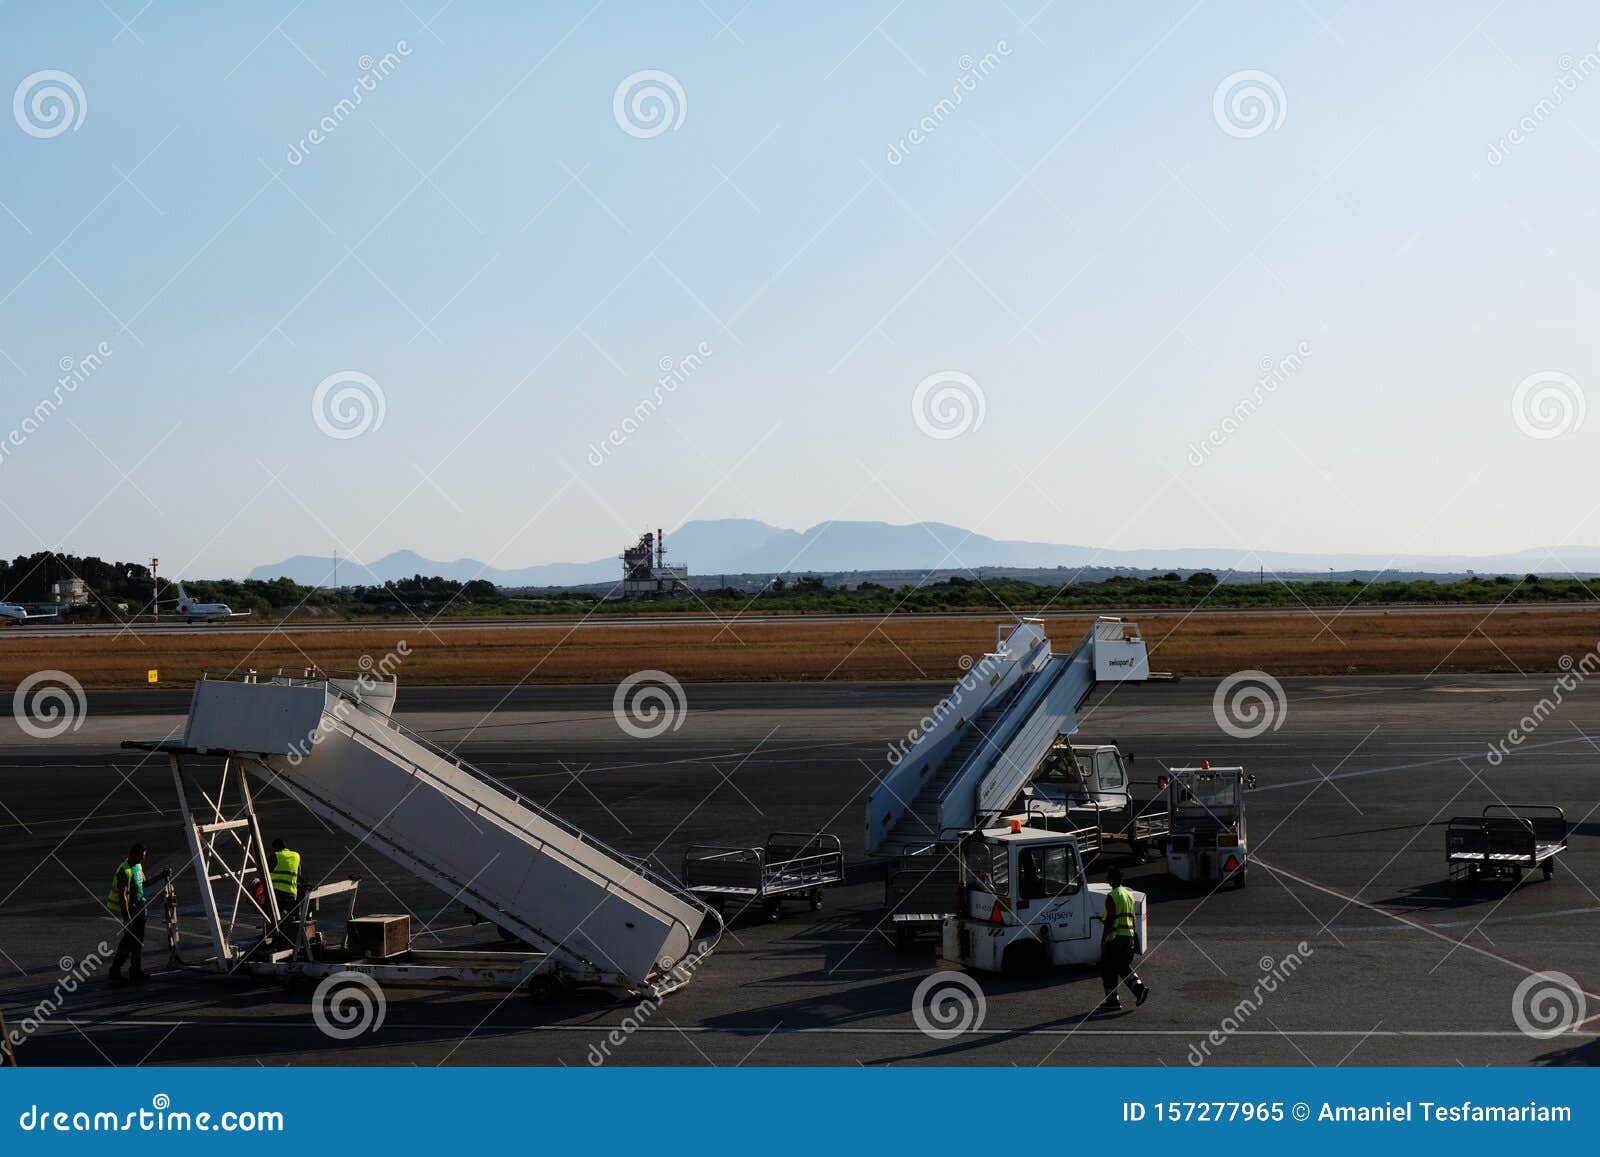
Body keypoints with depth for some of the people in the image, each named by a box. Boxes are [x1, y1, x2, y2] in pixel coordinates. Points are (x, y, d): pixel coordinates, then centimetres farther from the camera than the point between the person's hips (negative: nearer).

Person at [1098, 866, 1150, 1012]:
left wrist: (1103, 940, -15)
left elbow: (1110, 920, -17)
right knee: (1124, 966, 18)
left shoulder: (1112, 896, -12)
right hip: (1129, 936, 8)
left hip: (1115, 938, -8)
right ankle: (1140, 987, -1)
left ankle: (1112, 1000, 3)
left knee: (1108, 969, 1)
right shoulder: (1129, 894, 14)